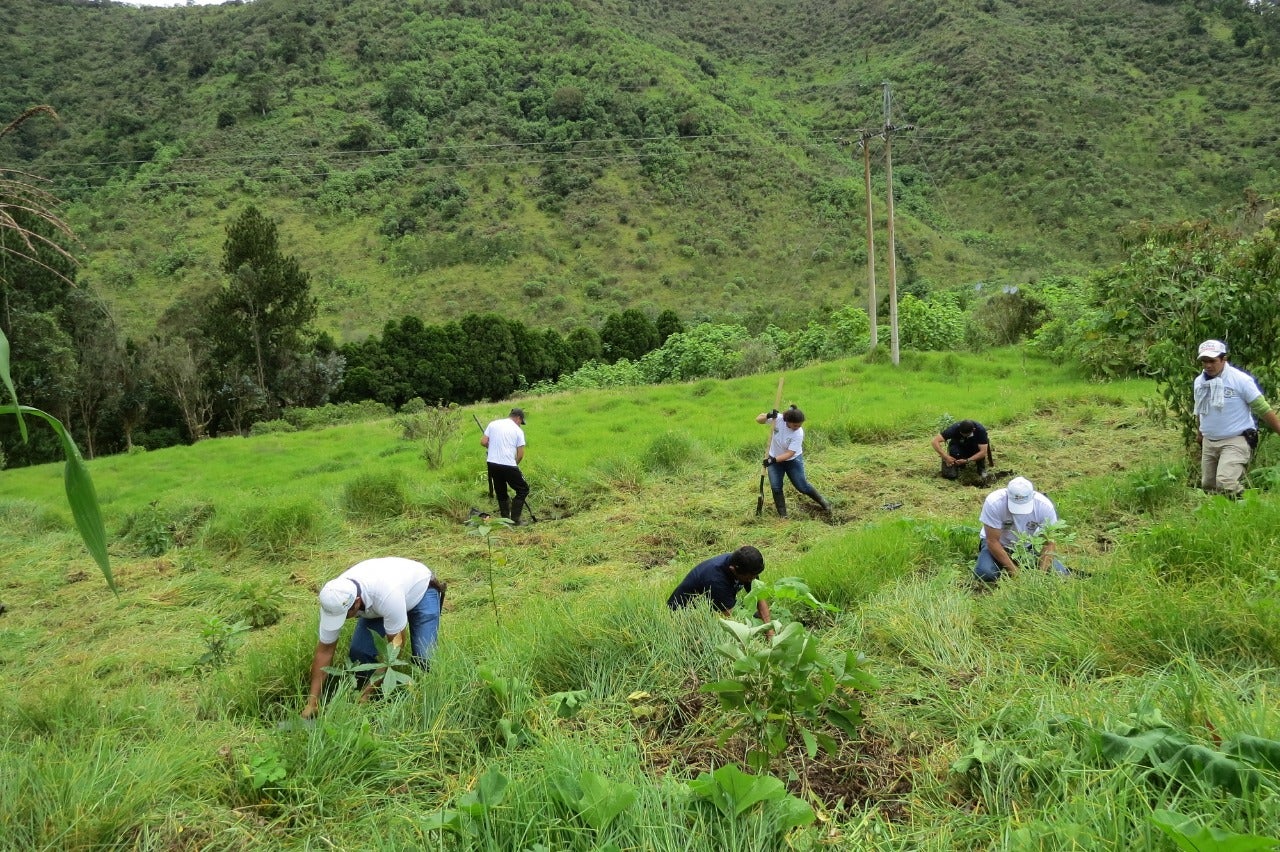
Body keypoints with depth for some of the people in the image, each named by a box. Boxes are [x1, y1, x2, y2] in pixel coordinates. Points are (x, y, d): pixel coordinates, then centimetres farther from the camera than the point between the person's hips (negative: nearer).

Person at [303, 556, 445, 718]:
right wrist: (312, 701, -19)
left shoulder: (387, 596, -46)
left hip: (420, 590, -5)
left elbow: (396, 644, -33)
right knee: (359, 651, -17)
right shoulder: (334, 600, -29)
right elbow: (324, 650, -18)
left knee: (423, 657, -23)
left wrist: (366, 692, -30)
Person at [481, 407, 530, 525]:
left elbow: (483, 442, 5)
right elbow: (520, 454, -1)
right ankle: (514, 519, 2)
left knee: (501, 492, 18)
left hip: (492, 463, 4)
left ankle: (505, 518, 17)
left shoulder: (493, 424, 8)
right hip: (509, 465, -4)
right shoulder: (518, 430, 0)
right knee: (523, 490, 9)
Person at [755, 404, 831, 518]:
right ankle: (782, 515, 8)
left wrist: (773, 460, -38)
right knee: (776, 487, -6)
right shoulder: (778, 419, -22)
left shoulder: (798, 433, -29)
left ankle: (823, 502, 25)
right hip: (774, 459, 3)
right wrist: (768, 416, -36)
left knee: (802, 486, 1)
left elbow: (790, 453, -28)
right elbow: (758, 419, -15)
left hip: (793, 460, -2)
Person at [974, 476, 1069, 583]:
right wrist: (1015, 571, -29)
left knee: (1061, 574, -17)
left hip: (1028, 546, 2)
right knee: (985, 573, -31)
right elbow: (993, 541, -26)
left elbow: (1049, 543, -15)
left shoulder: (1045, 506, -24)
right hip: (999, 545, -2)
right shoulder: (994, 503, -31)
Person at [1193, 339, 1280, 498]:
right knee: (1208, 485, 10)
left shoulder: (1240, 379, -12)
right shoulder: (1198, 382, 6)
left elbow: (1263, 408, -9)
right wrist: (1199, 432, 30)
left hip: (1235, 441, -7)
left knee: (1226, 482, -23)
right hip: (1209, 443, 7)